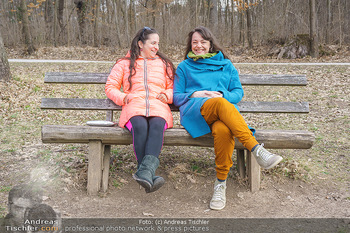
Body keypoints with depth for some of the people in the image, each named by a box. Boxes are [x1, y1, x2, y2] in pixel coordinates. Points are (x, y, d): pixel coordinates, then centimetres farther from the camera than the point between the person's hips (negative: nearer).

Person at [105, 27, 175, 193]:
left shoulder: (164, 63, 31)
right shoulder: (125, 63, 25)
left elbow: (172, 87, 28)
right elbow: (110, 86, 20)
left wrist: (167, 95, 4)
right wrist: (122, 97, -1)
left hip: (158, 106, 1)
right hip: (134, 106, -1)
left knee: (157, 125, -38)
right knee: (140, 126, -39)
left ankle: (145, 171, -56)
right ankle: (150, 176, -47)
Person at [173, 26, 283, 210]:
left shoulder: (225, 65, 27)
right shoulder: (184, 67, 26)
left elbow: (238, 92, 18)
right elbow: (177, 97, 18)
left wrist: (222, 95, -4)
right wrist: (196, 95, -1)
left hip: (225, 111, 1)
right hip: (194, 112, -1)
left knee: (223, 130, -39)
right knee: (220, 104, -38)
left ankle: (221, 184, -29)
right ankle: (256, 149, -46)